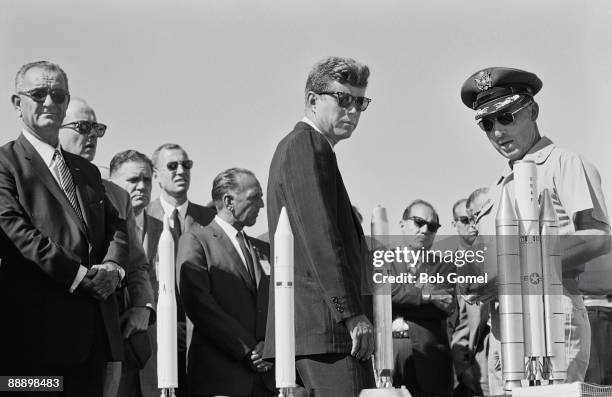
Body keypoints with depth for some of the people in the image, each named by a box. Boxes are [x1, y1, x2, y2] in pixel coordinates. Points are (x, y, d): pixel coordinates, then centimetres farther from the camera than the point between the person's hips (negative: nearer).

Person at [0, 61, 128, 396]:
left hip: (95, 331, 7)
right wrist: (79, 276, -16)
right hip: (38, 329, -7)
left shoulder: (87, 171, 24)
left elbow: (115, 226, 19)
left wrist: (113, 267, -4)